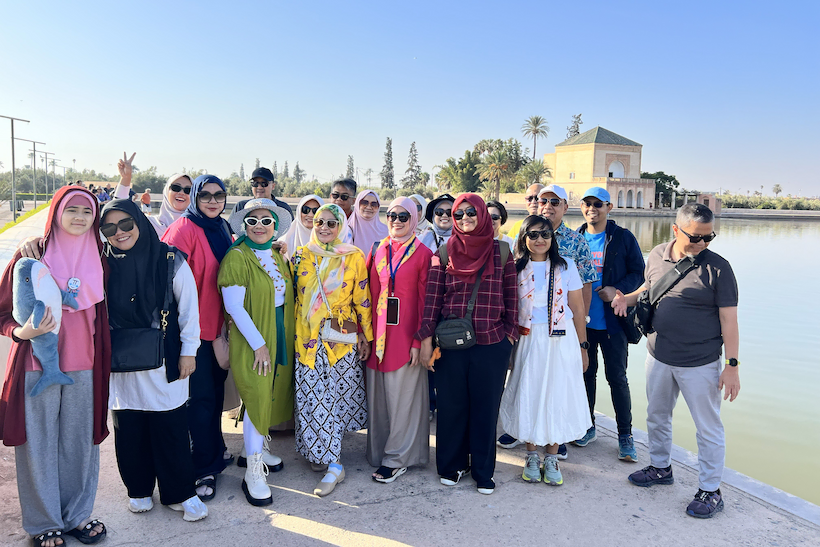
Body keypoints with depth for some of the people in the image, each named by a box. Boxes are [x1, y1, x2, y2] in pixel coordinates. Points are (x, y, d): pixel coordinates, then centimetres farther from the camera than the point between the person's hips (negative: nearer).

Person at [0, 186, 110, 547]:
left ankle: (77, 514, 30)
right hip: (37, 365, -3)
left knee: (80, 442, 11)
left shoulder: (97, 256, 5)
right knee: (39, 446, 7)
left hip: (83, 366, 3)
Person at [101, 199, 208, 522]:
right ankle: (138, 489, 31)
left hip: (164, 361, -2)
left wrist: (188, 350, -3)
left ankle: (180, 492, 19)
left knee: (171, 428, 3)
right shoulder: (103, 264, 1)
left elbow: (188, 307, -3)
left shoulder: (169, 260, -7)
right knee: (129, 430, 10)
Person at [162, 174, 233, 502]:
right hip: (195, 326, -7)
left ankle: (216, 451, 35)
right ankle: (205, 470, 13)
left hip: (219, 325, 7)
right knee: (201, 397, 0)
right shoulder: (185, 227, -12)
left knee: (216, 390, 18)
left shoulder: (222, 229, 11)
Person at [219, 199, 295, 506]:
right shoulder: (237, 257, -12)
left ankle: (255, 448, 35)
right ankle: (253, 472, 7)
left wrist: (287, 337, 6)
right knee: (258, 398, -5)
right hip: (252, 341, -7)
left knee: (272, 394, 14)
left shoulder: (277, 257, 10)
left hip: (280, 338, 7)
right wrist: (259, 344, -18)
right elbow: (234, 306, -17)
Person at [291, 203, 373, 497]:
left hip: (342, 337, -2)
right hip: (307, 337, 2)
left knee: (333, 395, -2)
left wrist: (365, 335, 2)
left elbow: (362, 298, 2)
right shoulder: (300, 256, 6)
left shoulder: (354, 257, 0)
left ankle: (332, 463, 6)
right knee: (313, 396, 2)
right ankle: (318, 452, 16)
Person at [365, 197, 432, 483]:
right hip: (378, 334, 4)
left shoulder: (422, 254, -2)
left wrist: (419, 341, -10)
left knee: (402, 395, 2)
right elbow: (369, 293, 11)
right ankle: (379, 452, 26)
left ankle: (396, 458, 14)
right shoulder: (377, 250, 10)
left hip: (406, 334, -4)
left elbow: (425, 301, -4)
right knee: (378, 395, 10)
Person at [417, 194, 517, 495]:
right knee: (451, 405, 9)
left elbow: (511, 297, 6)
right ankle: (452, 465, 28)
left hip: (492, 344, 0)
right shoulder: (444, 253, 3)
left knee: (486, 406, 8)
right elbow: (432, 297, 1)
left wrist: (510, 334, 4)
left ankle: (483, 471, 24)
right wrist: (426, 338, -3)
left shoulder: (501, 252, 3)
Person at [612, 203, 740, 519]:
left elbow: (728, 319, -12)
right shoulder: (657, 256, 0)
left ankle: (710, 491, 23)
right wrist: (628, 298, -2)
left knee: (708, 428, 6)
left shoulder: (717, 267, -13)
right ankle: (661, 467, 42)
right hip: (659, 358, 5)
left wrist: (732, 365, -14)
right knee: (656, 416, 20)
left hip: (700, 364, -5)